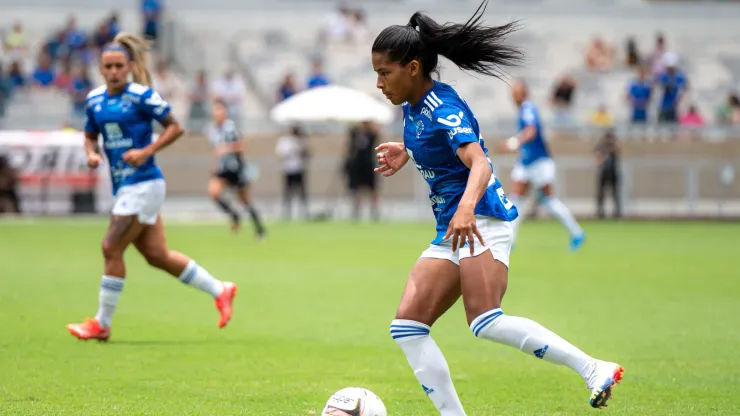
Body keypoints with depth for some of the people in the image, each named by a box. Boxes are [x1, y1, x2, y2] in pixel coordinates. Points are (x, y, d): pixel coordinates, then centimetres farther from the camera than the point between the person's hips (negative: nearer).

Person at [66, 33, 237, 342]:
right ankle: (219, 290, 24)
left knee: (112, 249, -8)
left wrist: (146, 152, -17)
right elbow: (90, 135, 22)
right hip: (122, 186, 8)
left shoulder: (141, 95, -10)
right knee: (157, 256, 10)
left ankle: (101, 324, 4)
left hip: (143, 185, -8)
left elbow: (175, 127, -6)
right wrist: (92, 154, 1)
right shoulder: (95, 99, 9)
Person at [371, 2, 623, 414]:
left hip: (481, 222, -10)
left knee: (486, 322, -27)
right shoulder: (412, 109, 13)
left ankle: (595, 370, -23)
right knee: (407, 326, -1)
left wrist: (467, 207, -49)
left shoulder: (443, 108, -14)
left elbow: (480, 164, -31)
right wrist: (408, 154, 25)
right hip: (451, 232, 10)